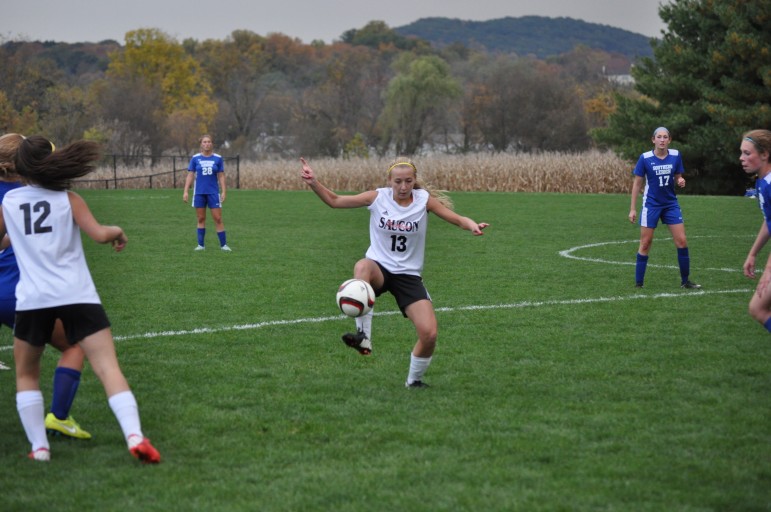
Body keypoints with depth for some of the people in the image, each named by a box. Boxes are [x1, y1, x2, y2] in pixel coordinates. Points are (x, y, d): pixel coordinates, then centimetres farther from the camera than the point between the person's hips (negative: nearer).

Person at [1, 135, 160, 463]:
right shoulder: (68, 199, 4)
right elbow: (99, 235, -7)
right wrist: (118, 232, 13)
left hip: (32, 299, 2)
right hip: (78, 296, -1)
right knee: (108, 367, -6)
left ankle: (39, 447, 11)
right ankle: (134, 436, -23)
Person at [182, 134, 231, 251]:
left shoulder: (218, 158, 2)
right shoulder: (195, 158, 2)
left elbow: (221, 176, 5)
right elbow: (190, 175, 4)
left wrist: (223, 192, -2)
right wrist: (185, 191, -2)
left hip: (213, 193, -1)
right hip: (199, 193, 1)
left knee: (218, 219, -4)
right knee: (201, 219, 6)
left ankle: (223, 244, 1)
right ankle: (201, 245, 12)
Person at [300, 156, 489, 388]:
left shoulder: (424, 200, -5)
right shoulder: (377, 197, -5)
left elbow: (457, 219, -7)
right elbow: (334, 200, -2)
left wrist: (472, 225, -29)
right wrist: (313, 183, -17)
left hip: (409, 275, 1)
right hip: (379, 268, -1)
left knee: (429, 334, -14)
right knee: (362, 266, -41)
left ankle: (414, 380, 16)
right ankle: (363, 336, -40)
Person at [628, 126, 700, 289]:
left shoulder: (676, 155, -3)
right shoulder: (645, 158, -10)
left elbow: (678, 177, 10)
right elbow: (637, 183, -4)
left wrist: (680, 181, -15)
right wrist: (633, 209, -5)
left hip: (671, 203, 3)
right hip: (651, 204, -3)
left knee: (682, 241, -2)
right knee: (645, 243, -2)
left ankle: (685, 280, 11)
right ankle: (638, 283, 6)